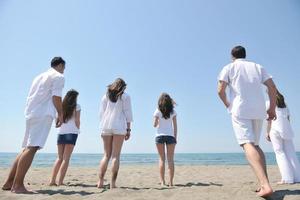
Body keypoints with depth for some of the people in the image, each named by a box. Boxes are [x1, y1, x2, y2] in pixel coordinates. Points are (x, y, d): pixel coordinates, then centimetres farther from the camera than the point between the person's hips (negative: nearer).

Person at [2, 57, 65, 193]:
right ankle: (18, 185, -16)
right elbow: (56, 97, -10)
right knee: (32, 148, -13)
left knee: (27, 148, 11)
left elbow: (32, 96, 25)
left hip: (31, 113, 9)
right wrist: (60, 114, -1)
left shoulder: (40, 76, 27)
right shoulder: (58, 77, 2)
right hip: (43, 114, -9)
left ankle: (9, 183, 13)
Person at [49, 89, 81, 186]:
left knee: (60, 158, 11)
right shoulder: (76, 106, 1)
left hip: (61, 132, 5)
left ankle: (52, 180, 7)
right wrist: (78, 129, 12)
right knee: (66, 158, -2)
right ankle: (60, 181, -4)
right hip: (72, 133, -5)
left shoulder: (62, 106, 14)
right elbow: (77, 120, -3)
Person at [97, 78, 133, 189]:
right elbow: (127, 113, -1)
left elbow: (101, 113, 12)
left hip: (106, 126, 4)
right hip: (119, 127, -3)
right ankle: (112, 183, -4)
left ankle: (100, 182, 7)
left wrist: (102, 129, 14)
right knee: (115, 155, -2)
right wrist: (128, 129, 1)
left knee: (106, 155, 11)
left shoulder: (106, 96, 16)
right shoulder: (125, 96, 6)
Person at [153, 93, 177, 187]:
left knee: (162, 159, 5)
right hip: (170, 136, 1)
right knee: (170, 159, 6)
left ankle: (162, 181, 4)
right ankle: (171, 182, 6)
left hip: (160, 136, -1)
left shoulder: (158, 111, -1)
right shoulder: (173, 111, 3)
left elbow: (155, 125, 2)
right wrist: (175, 137, 11)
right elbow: (175, 126, 5)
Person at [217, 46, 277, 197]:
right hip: (258, 110, 5)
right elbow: (272, 87, 8)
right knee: (255, 144, 16)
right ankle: (264, 183, 12)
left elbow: (220, 90, -4)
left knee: (248, 144, -13)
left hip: (240, 110, -5)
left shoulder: (229, 68, 9)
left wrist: (227, 104, 13)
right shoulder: (257, 67, 19)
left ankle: (265, 185, -28)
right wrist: (272, 108, 13)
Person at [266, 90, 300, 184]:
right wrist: (286, 130, 19)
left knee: (280, 152, -4)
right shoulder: (284, 103, 19)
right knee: (290, 152, 6)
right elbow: (288, 117, 15)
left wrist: (267, 132, -4)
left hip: (275, 128, -5)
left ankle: (287, 178, -7)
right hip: (286, 129, 5)